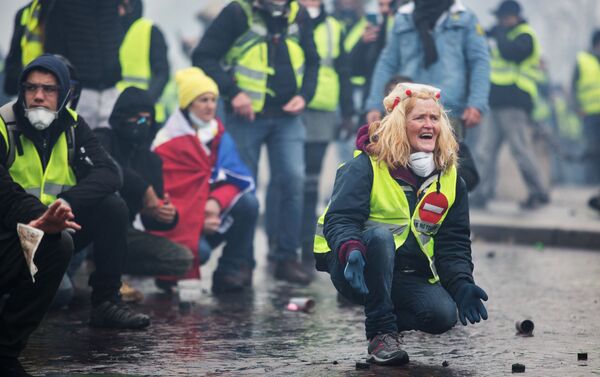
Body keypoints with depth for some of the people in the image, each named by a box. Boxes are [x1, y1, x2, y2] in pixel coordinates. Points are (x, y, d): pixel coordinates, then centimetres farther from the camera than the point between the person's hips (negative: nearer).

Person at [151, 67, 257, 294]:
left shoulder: (219, 136, 7)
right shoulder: (168, 143, -9)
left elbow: (235, 179, -3)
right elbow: (161, 193, -11)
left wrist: (217, 201, -25)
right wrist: (198, 222, -18)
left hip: (212, 215, 5)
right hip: (181, 224, -5)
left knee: (248, 203, -22)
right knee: (200, 251, -34)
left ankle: (231, 273, -13)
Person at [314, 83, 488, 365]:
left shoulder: (449, 178, 6)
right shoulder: (367, 165, -9)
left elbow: (453, 243, 6)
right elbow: (339, 220, -19)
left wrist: (462, 284, -12)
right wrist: (352, 252, -40)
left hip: (409, 276, 4)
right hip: (355, 268, -4)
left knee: (443, 314, -24)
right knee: (380, 234, -36)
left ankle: (391, 315, 9)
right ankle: (381, 332, -27)